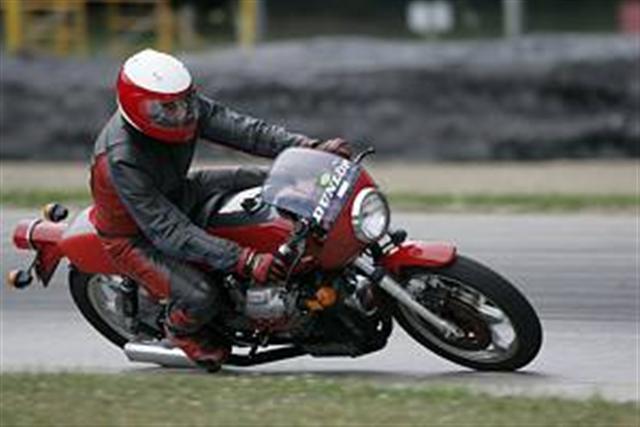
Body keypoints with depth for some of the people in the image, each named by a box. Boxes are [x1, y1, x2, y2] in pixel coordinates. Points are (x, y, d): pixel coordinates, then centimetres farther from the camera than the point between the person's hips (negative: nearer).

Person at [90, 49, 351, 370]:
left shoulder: (185, 106, -18)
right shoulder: (122, 160, -37)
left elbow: (240, 129, -20)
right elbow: (169, 232, -39)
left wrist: (311, 148, -33)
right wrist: (243, 261, -45)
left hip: (179, 196, 7)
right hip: (134, 236, -7)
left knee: (267, 184, -3)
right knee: (199, 297, -28)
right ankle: (180, 330, 8)